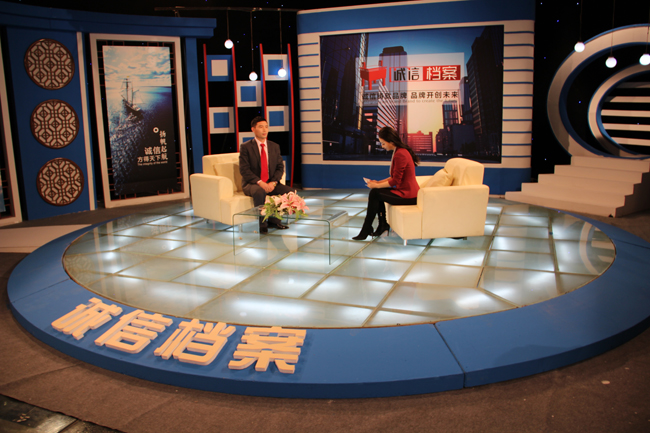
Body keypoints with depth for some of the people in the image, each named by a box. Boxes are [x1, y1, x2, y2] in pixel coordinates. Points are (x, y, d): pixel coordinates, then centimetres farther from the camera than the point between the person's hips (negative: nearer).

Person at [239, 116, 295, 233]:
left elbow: (280, 167, 7)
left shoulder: (274, 146, 11)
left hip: (270, 184, 5)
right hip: (252, 184, -5)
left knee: (291, 191, -18)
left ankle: (274, 219, -4)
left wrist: (273, 182, -12)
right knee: (259, 192, -39)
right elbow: (244, 170, -11)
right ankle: (262, 223, -22)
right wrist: (259, 182, -23)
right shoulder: (245, 147, -3)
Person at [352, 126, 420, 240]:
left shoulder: (400, 154, -21)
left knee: (374, 193, -10)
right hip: (406, 191, 10)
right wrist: (378, 182, 10)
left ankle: (366, 230, -1)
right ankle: (383, 225, 16)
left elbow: (395, 181, -20)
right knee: (377, 192, 11)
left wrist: (376, 185, -9)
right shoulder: (400, 151, 11)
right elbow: (395, 177, 17)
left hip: (408, 196, -10)